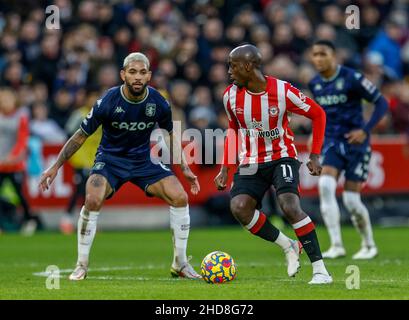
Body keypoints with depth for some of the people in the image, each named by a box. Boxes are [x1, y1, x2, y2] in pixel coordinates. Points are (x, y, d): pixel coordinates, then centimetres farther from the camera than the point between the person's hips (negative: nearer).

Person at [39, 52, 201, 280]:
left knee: (180, 197, -15)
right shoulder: (108, 102, -21)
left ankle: (180, 265, 2)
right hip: (110, 158, -3)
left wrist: (185, 169, 4)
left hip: (143, 159, 3)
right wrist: (55, 167, -8)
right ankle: (82, 266, -12)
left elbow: (171, 135, 7)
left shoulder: (158, 103, -13)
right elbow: (81, 136, -8)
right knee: (93, 200, -30)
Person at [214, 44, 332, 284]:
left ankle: (320, 270, -17)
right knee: (239, 207, -21)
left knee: (290, 207, -26)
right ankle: (288, 246, 0)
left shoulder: (283, 91, -18)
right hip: (251, 163, 4)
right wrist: (225, 168, 8)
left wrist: (315, 156, -9)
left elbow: (318, 114, -5)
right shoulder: (231, 96, -6)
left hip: (282, 157, -4)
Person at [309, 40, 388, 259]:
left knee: (351, 200, -3)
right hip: (332, 143, 4)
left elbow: (381, 103, -10)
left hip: (355, 144, -4)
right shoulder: (315, 84, 5)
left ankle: (369, 245, 22)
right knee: (325, 185, -21)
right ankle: (336, 245, -18)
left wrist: (365, 130, -19)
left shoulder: (352, 78, -13)